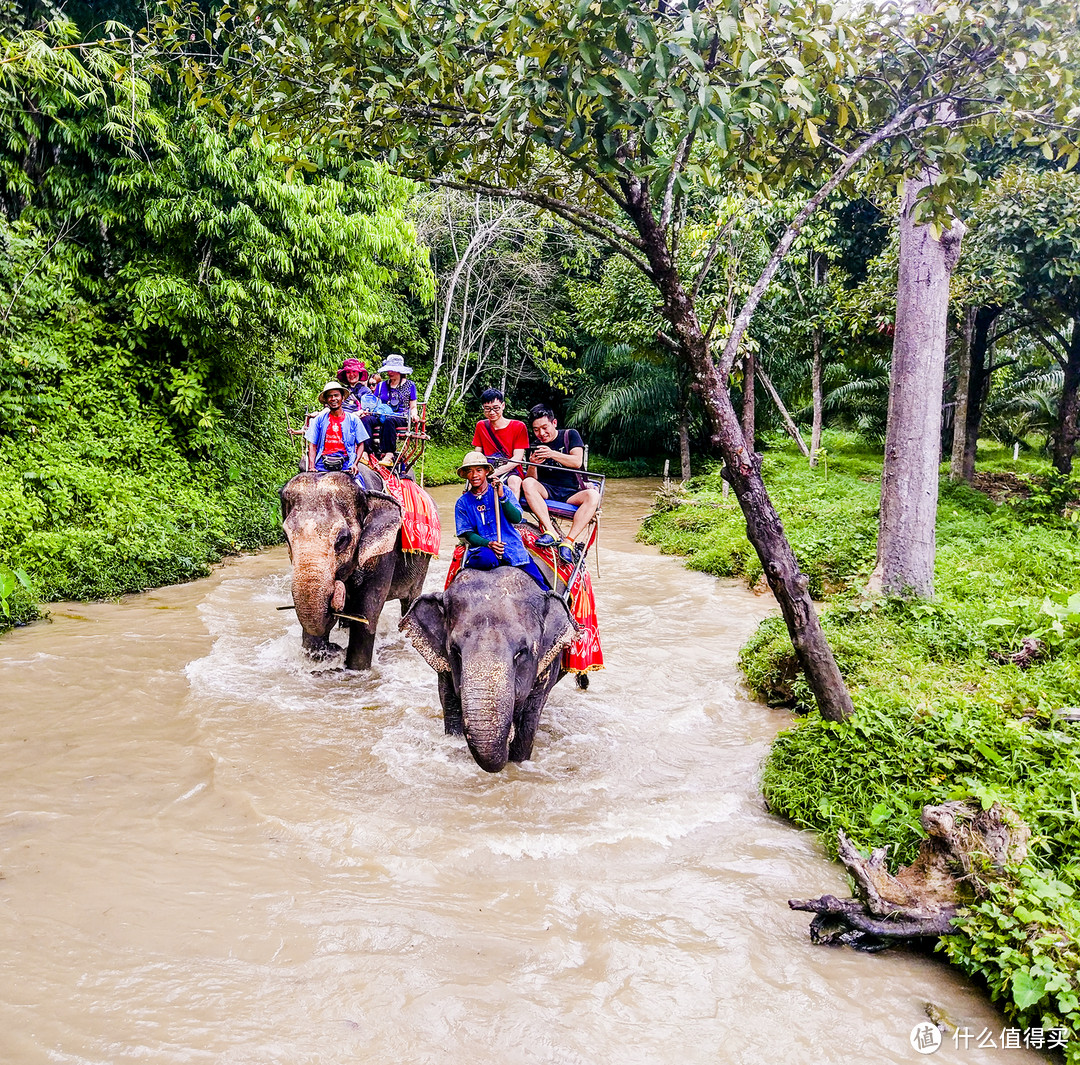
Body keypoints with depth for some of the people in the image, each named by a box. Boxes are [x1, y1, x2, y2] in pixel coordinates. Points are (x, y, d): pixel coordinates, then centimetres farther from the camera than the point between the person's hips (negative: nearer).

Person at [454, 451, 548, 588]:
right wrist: (488, 544, -15)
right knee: (487, 559, -38)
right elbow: (468, 534, 3)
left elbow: (516, 519, -3)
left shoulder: (503, 490, 6)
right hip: (481, 547, 0)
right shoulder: (463, 503, 8)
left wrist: (502, 497, -15)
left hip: (510, 545, 0)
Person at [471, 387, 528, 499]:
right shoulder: (481, 426, 12)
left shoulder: (519, 427, -1)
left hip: (511, 471, -3)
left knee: (514, 480, -37)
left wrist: (495, 472, -20)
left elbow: (517, 458, -7)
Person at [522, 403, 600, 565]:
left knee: (593, 495, -32)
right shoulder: (536, 446, 12)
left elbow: (577, 462, -9)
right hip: (548, 491, 2)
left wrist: (553, 454, -23)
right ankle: (551, 533, -39)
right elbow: (531, 478, 3)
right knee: (528, 484, -29)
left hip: (572, 494, -1)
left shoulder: (570, 435, 7)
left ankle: (568, 542, -40)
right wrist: (532, 465, -20)